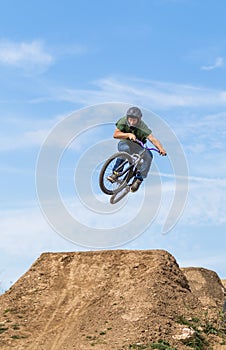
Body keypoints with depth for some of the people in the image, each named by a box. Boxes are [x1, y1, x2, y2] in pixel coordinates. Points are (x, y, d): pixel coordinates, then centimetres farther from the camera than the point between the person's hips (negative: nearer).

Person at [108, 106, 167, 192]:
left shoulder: (142, 127, -23)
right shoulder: (123, 121, -18)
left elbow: (152, 138, -34)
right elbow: (115, 134, -20)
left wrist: (161, 149, -50)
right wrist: (128, 134, -34)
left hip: (136, 146, 1)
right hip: (124, 143, -1)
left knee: (148, 156, -26)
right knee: (125, 148, -38)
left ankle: (138, 179, -17)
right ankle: (116, 173, -28)